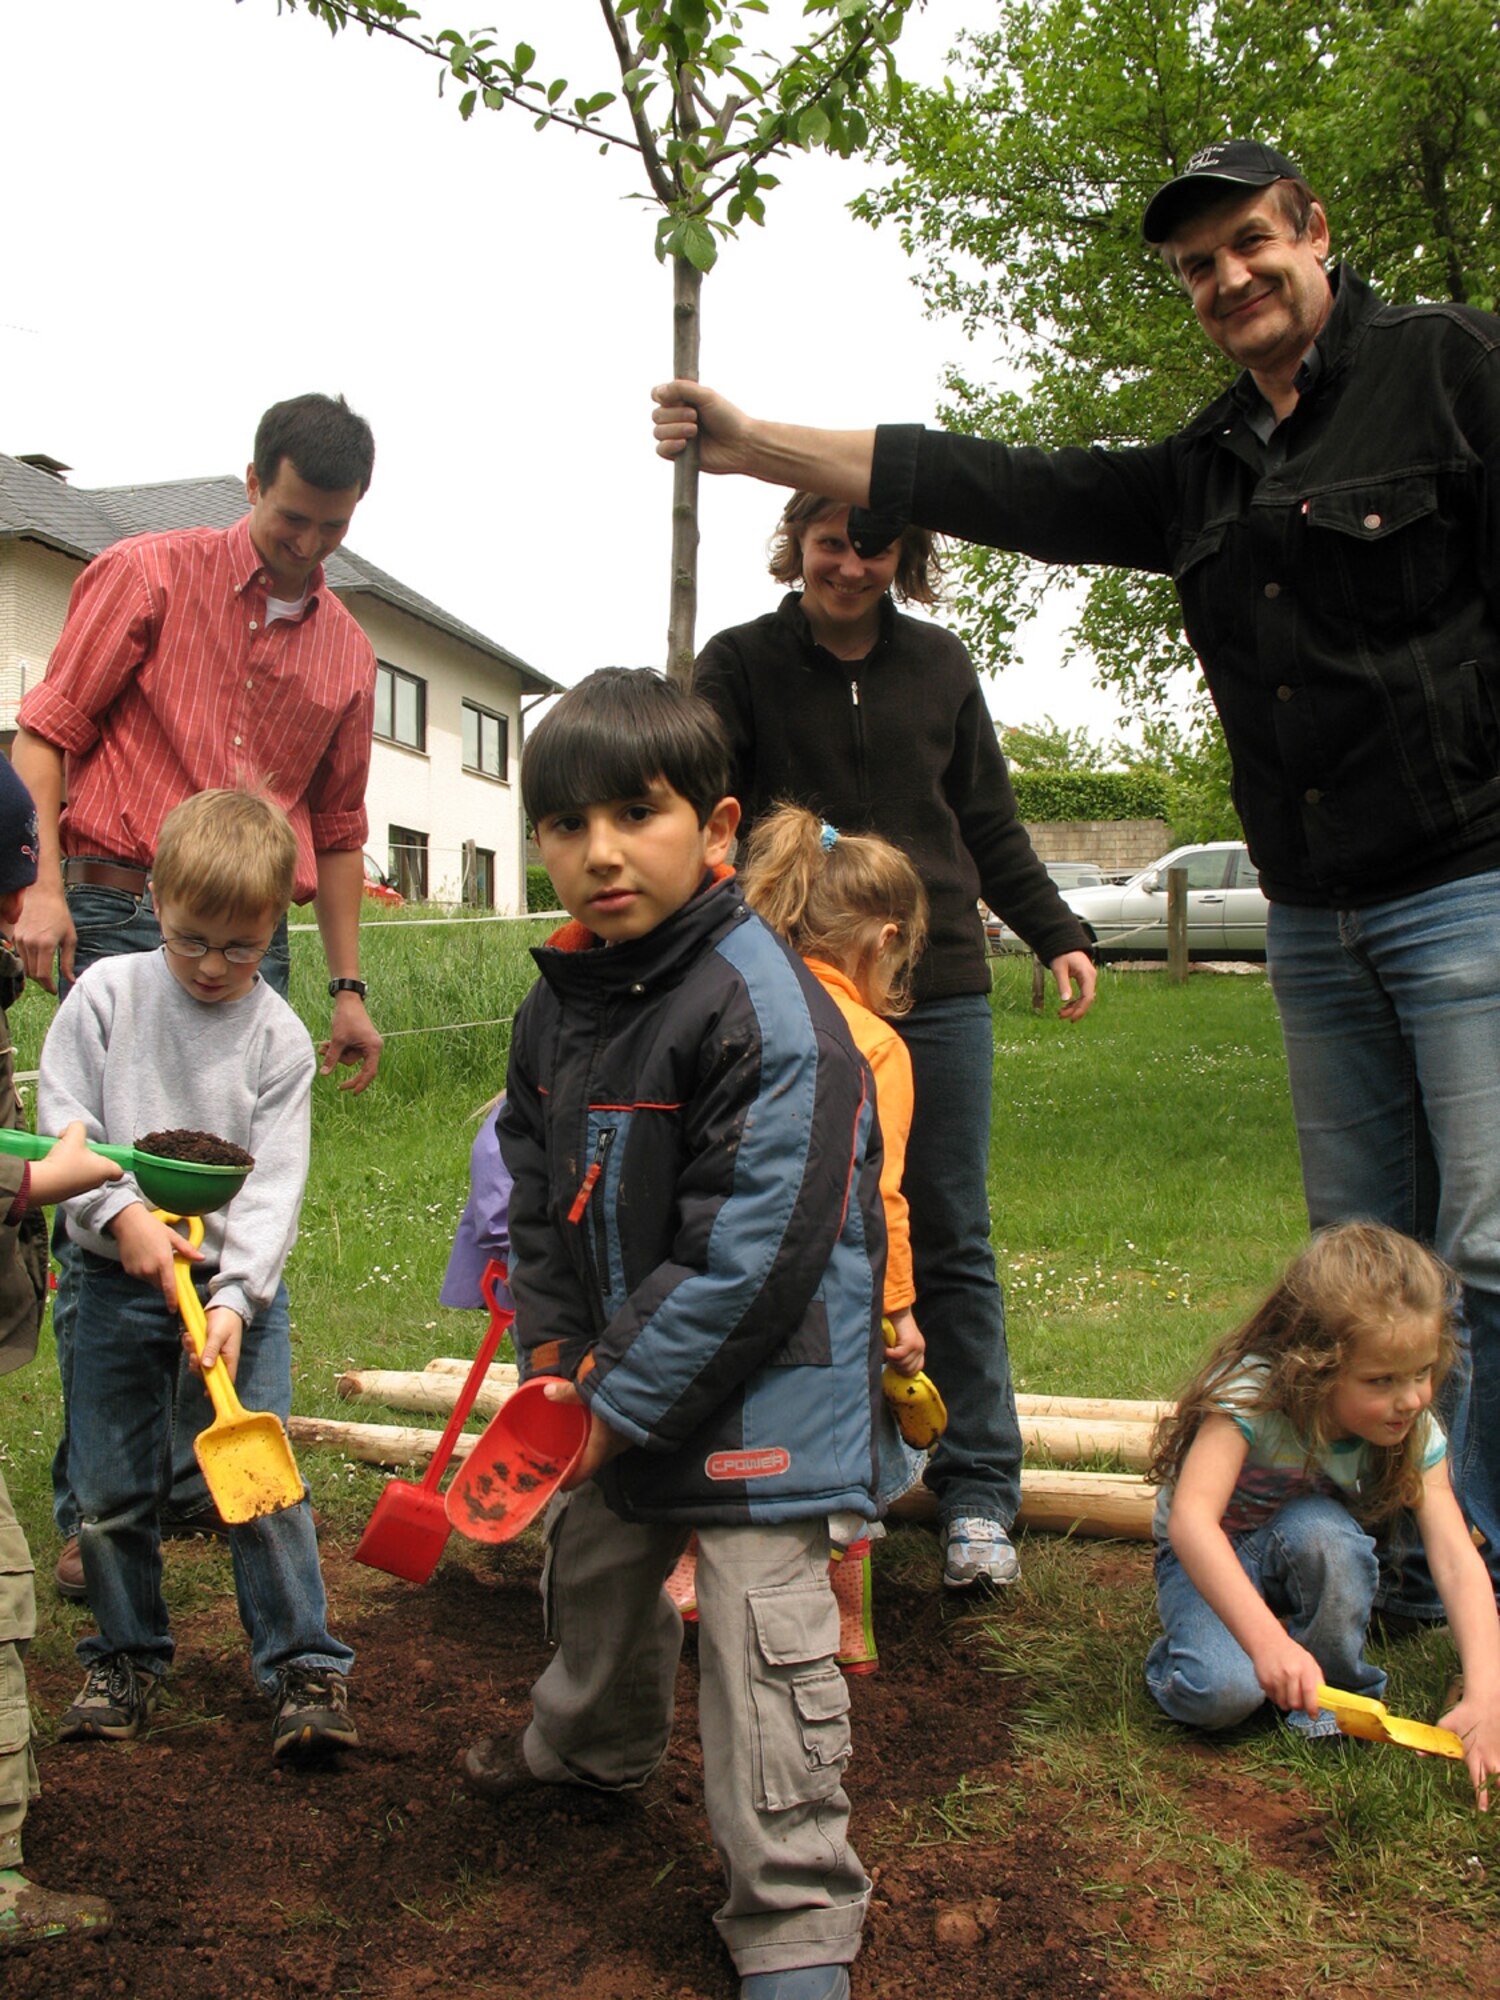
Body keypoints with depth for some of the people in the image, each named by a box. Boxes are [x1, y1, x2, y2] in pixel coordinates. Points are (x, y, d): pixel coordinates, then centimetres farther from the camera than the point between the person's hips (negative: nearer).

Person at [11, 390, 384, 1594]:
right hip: (122, 920, -4)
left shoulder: (346, 652, 16)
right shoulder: (148, 576, 3)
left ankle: (193, 1478, 16)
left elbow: (339, 829, 20)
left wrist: (348, 985, 16)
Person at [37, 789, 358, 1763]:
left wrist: (234, 1296, -18)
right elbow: (63, 1122, -3)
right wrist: (122, 1214, -17)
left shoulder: (278, 1036, -6)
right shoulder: (106, 996, -3)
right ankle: (128, 1656, 30)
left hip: (239, 1283, -1)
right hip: (120, 1279, 2)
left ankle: (305, 1665, 10)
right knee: (110, 1490, 10)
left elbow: (274, 1182, -8)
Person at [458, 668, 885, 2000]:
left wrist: (629, 1393, -20)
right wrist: (554, 1343, 4)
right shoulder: (556, 1005, 1)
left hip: (760, 1386, -8)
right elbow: (538, 1184, 14)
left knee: (761, 1639, -5)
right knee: (594, 1564, 27)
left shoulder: (765, 1008, -24)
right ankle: (593, 1743, 58)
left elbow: (755, 1254, -26)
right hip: (621, 1376, 9)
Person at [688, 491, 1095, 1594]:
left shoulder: (939, 665, 12)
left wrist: (1057, 933, 11)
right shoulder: (742, 662, 4)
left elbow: (990, 825, 19)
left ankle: (979, 1489, 15)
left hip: (938, 987, 2)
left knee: (952, 1243, 5)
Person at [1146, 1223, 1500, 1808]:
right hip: (1208, 1562, -3)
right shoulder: (1252, 1393, -33)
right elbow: (1189, 1518, -45)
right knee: (1221, 1692, -33)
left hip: (1314, 1558, 4)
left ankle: (1337, 1688, -8)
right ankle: (1185, 1651, 3)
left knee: (1317, 1530, -34)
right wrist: (1266, 1639, -57)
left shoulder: (1415, 1434, -20)